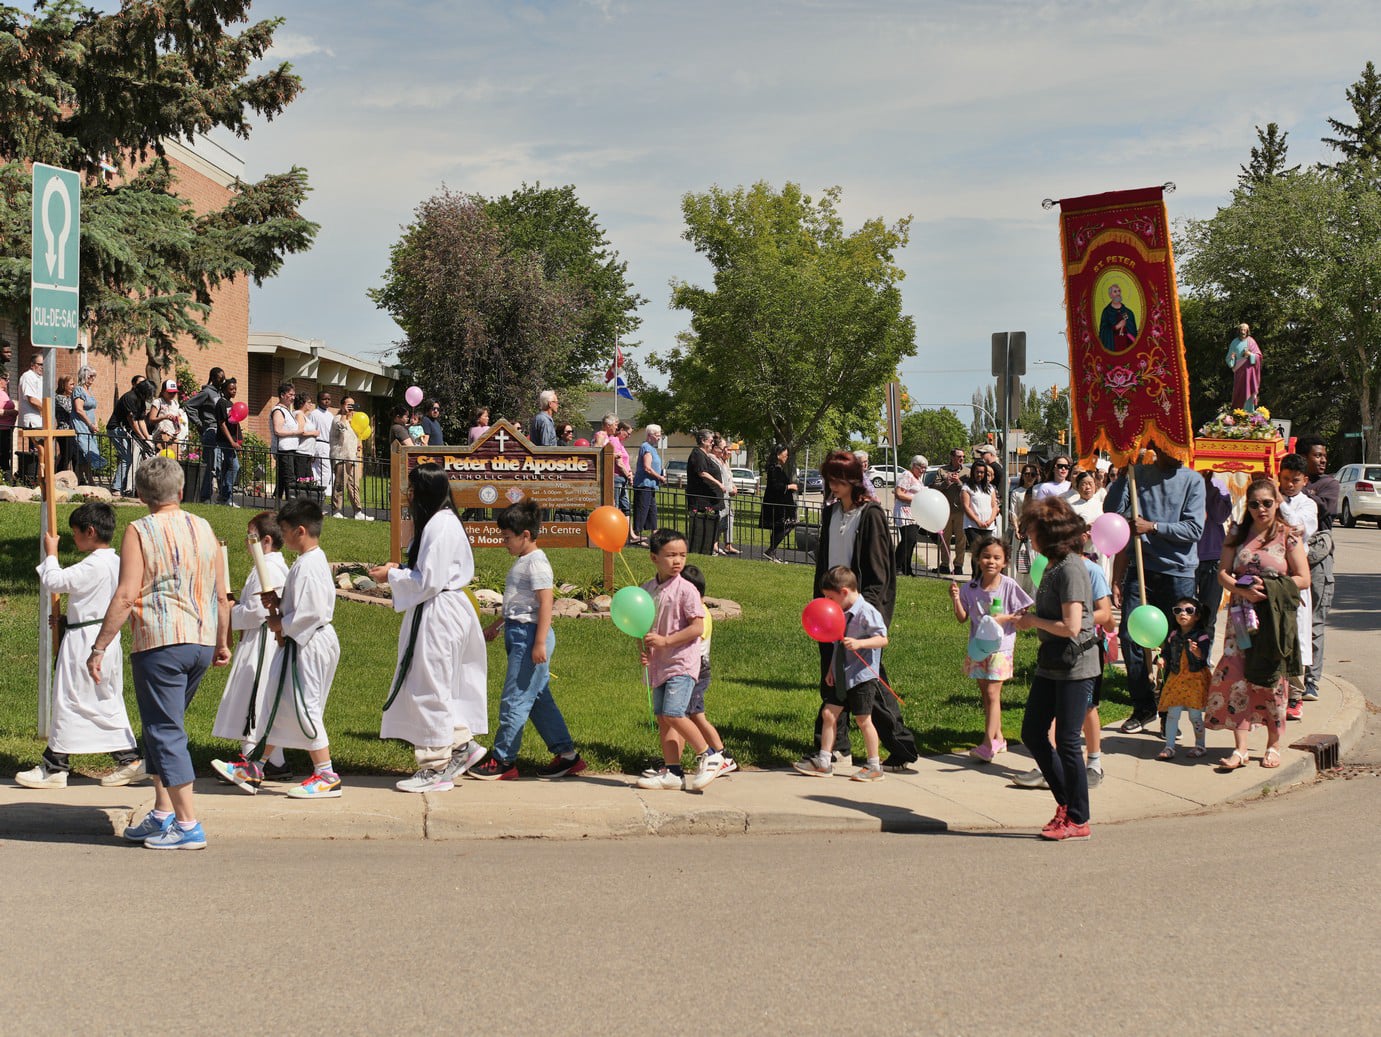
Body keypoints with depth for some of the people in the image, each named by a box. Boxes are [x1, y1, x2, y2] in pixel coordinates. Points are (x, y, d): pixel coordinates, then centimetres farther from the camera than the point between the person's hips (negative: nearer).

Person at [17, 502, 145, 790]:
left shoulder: (93, 565, -19)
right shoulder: (115, 562, 9)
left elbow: (53, 582, -17)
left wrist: (50, 553, -2)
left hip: (85, 640, -9)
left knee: (69, 701, -1)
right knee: (108, 702, 13)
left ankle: (54, 767, 7)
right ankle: (130, 759, 12)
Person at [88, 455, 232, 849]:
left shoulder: (140, 531, -6)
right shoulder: (204, 529, 10)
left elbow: (126, 596, -14)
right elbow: (222, 596, 13)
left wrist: (99, 647, -11)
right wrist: (222, 643, 25)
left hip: (160, 643, -6)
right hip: (201, 642, 6)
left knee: (166, 732, -2)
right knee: (164, 726, 19)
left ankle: (188, 825, -6)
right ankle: (163, 814, 21)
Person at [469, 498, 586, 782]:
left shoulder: (536, 562, -15)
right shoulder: (521, 562, 16)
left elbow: (545, 602, -20)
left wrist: (540, 642, -24)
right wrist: (497, 625, 32)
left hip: (529, 635, -10)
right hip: (517, 634, 10)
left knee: (514, 700, -5)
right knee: (539, 699, 12)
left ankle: (503, 761, 2)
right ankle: (566, 754, 17)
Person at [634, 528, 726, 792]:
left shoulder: (686, 590, -10)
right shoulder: (647, 589, 9)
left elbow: (697, 628, -15)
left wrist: (664, 641, -19)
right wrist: (644, 649, 2)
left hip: (681, 663, -7)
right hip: (658, 665, 7)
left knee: (673, 714, -15)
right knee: (662, 719, 7)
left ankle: (709, 756, 0)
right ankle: (671, 772, 12)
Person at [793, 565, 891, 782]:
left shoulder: (867, 612, -15)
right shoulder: (842, 614, 10)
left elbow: (882, 639, -19)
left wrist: (859, 643, -32)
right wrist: (831, 669, 16)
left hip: (862, 676, -8)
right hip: (841, 677, 8)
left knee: (863, 719, -2)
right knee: (829, 714, 6)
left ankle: (874, 766, 9)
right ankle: (823, 762, 12)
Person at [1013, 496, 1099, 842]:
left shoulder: (1070, 569, -19)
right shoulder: (1054, 566, 10)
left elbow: (1071, 627, -24)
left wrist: (1033, 621, -11)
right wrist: (1029, 619, 1)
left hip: (1075, 667, -10)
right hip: (1051, 664, 10)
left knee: (1067, 741, -1)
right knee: (1032, 734, 12)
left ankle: (1078, 820, 11)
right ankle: (1066, 803, 25)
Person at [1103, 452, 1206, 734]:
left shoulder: (1192, 480, 0)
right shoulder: (1138, 475, 5)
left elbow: (1194, 529, -9)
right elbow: (1112, 510, -5)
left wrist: (1153, 527, -16)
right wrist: (1122, 474, -12)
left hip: (1179, 572, -2)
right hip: (1141, 568, 2)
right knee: (1129, 637, -3)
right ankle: (1144, 708, 11)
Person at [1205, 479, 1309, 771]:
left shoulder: (1288, 537, -1)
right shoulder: (1237, 534, 9)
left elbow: (1303, 579, -3)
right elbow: (1223, 572, 5)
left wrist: (1269, 589, -15)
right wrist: (1243, 590, -14)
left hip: (1275, 618, -2)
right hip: (1241, 616, 3)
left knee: (1271, 680, 1)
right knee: (1236, 679, -5)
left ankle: (1273, 745, 16)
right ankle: (1240, 749, -3)